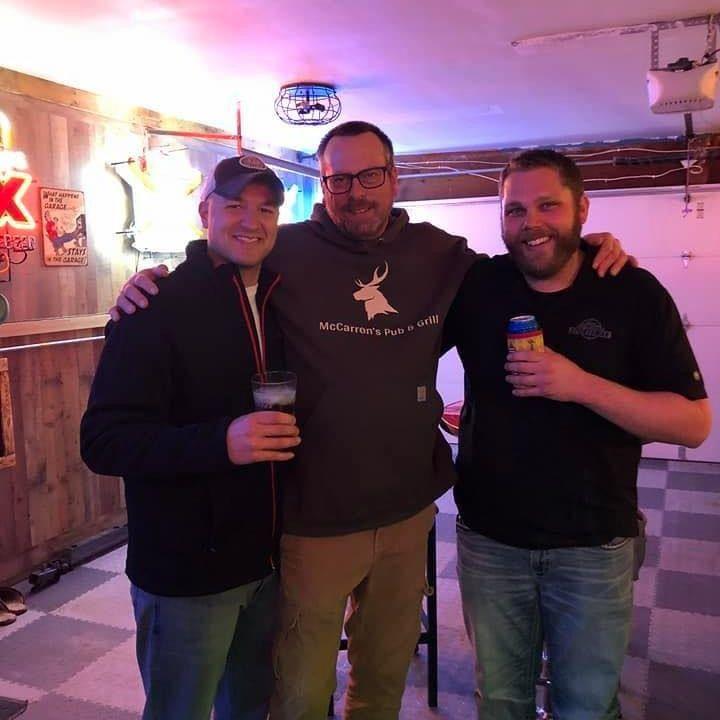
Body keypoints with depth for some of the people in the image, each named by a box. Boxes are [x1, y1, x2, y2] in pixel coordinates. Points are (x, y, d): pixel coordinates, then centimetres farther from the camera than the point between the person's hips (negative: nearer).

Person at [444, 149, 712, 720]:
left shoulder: (634, 293, -9)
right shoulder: (474, 286, -4)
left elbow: (694, 424, -12)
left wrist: (582, 385, -25)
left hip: (593, 546, -1)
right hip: (489, 538, 2)